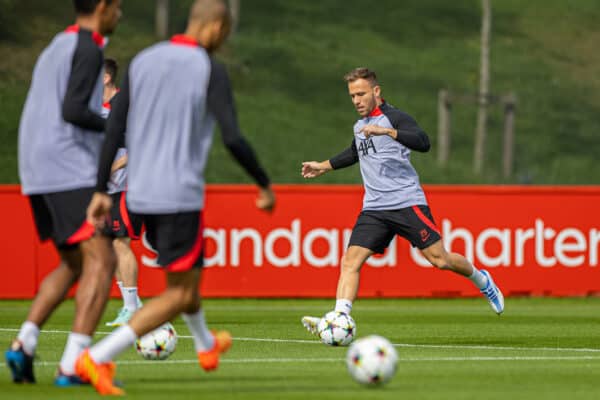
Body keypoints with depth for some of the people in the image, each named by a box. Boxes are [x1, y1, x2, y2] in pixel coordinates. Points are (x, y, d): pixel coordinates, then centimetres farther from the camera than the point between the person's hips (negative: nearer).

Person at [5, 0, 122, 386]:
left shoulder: (55, 48, 21)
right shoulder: (88, 50, -9)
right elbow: (72, 111, -21)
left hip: (39, 177, 9)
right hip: (72, 175, -9)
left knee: (73, 264, 19)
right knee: (101, 262, -11)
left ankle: (23, 344, 4)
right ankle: (73, 365, -21)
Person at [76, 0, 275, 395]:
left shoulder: (142, 62, 7)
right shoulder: (211, 70, -9)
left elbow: (114, 130, 4)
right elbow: (233, 138, -15)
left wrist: (102, 191, 6)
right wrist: (265, 186, -1)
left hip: (141, 195, 7)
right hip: (181, 196, -7)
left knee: (187, 269, 31)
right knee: (179, 295, -1)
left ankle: (206, 344, 53)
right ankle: (98, 358, -17)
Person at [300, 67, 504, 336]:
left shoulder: (393, 117, -8)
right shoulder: (360, 126, 16)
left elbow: (423, 142, -26)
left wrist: (386, 131, -36)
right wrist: (324, 167, 42)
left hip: (407, 202, -6)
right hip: (374, 209, 6)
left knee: (439, 259, -5)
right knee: (350, 261, -12)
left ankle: (481, 280, 23)